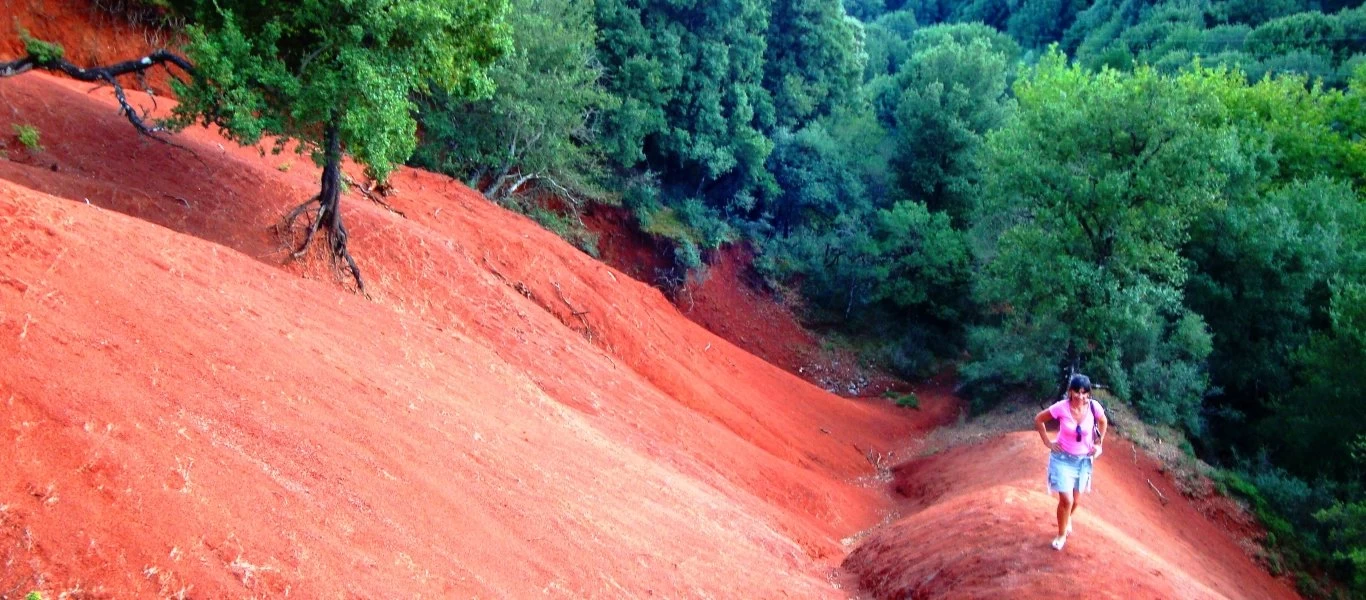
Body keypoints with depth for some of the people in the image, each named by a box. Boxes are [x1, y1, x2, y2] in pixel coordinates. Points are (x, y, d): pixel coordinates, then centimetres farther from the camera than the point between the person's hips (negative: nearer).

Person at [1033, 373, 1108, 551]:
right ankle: (1061, 534, 15)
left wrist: (1098, 444, 4)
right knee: (1066, 499, -9)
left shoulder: (1094, 407, -17)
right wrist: (1048, 443, -8)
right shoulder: (1061, 407, -23)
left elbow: (1103, 423, 7)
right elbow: (1038, 419, -8)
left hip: (1084, 459, 3)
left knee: (1076, 499, 15)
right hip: (1063, 458, -3)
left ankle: (1068, 519, 50)